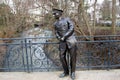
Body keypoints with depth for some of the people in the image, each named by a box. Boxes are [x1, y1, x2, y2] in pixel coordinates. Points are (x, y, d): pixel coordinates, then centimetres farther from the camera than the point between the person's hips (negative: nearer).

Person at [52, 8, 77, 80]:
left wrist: (64, 36, -11)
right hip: (62, 42, 4)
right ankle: (66, 72, 17)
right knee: (62, 56, 0)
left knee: (73, 56, -1)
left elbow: (71, 28, -6)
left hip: (70, 40, -4)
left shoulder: (67, 19, 3)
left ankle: (72, 72, 14)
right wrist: (59, 38, -2)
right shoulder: (55, 24, 14)